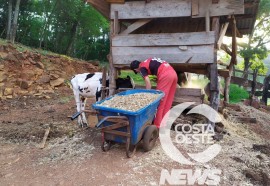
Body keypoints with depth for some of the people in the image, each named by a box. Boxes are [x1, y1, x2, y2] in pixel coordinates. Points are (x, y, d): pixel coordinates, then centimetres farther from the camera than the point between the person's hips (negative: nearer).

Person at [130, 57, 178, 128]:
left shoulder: (142, 68, 3)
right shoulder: (148, 62, 27)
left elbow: (148, 82, -9)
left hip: (165, 75, -9)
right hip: (173, 73, 9)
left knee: (160, 100, 0)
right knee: (167, 100, 15)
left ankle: (157, 124, 7)